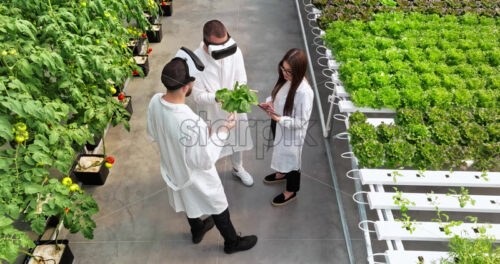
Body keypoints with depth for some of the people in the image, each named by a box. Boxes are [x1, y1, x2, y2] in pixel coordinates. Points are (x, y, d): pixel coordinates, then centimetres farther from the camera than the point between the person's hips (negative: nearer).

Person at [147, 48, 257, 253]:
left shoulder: (155, 102, -20)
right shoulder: (191, 123, -43)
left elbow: (153, 136, -2)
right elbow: (205, 161, -28)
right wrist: (223, 131, -21)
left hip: (173, 169, 7)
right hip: (195, 176, -6)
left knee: (189, 202, 34)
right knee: (218, 209, 22)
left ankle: (197, 231, 62)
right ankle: (232, 242, 48)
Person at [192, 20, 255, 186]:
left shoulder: (234, 51, -19)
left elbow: (242, 81, -8)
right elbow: (198, 95, -21)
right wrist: (217, 97, -40)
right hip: (211, 112, -3)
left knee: (238, 138, 25)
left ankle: (238, 168, 55)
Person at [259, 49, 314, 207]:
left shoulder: (304, 92, -35)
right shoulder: (286, 79, -11)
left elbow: (300, 122, -27)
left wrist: (278, 119, -33)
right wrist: (269, 102, -10)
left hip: (292, 133, -7)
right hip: (279, 127, 7)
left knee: (291, 159, 15)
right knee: (281, 153, 32)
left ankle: (291, 192, 40)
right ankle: (281, 174, 62)